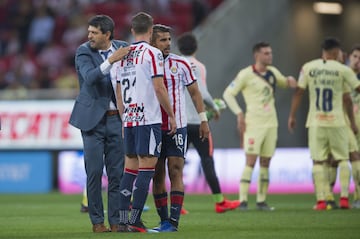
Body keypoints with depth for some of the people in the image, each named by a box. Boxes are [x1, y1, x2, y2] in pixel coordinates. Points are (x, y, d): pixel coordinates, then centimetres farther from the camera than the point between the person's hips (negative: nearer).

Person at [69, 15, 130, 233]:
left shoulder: (123, 48, 3)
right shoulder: (84, 52, -5)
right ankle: (97, 221, 7)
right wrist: (111, 61, -33)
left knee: (117, 172, 3)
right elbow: (90, 77, -22)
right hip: (93, 118, -2)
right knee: (94, 172, -1)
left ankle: (116, 220, 8)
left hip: (117, 117, 2)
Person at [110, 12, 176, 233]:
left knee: (130, 167, 11)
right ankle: (135, 221, -10)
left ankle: (123, 220, 7)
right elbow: (159, 88, -11)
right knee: (147, 168, -5)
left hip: (128, 120, 6)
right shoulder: (152, 53, -7)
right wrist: (171, 115, -3)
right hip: (149, 119, -6)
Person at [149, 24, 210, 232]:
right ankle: (164, 221, 11)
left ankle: (173, 222, -11)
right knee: (157, 175, 3)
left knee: (175, 173, -8)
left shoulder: (181, 64, 1)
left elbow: (194, 92, 8)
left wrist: (203, 120, 5)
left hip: (177, 127, -2)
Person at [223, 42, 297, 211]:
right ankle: (243, 200, -10)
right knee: (251, 161, -12)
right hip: (254, 124, -6)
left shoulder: (272, 72, 10)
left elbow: (282, 82, 30)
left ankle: (261, 200, 12)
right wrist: (239, 114, -14)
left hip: (271, 124, 6)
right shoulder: (246, 74, -7)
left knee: (265, 163, 7)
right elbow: (228, 94, -5)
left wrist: (289, 80, 5)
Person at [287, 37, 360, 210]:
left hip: (316, 122, 2)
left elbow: (298, 93, 4)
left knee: (318, 162, 5)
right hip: (336, 122, -1)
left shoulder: (308, 68, 2)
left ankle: (320, 201, -1)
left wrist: (292, 116, 11)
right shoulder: (342, 69, -3)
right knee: (342, 160, 10)